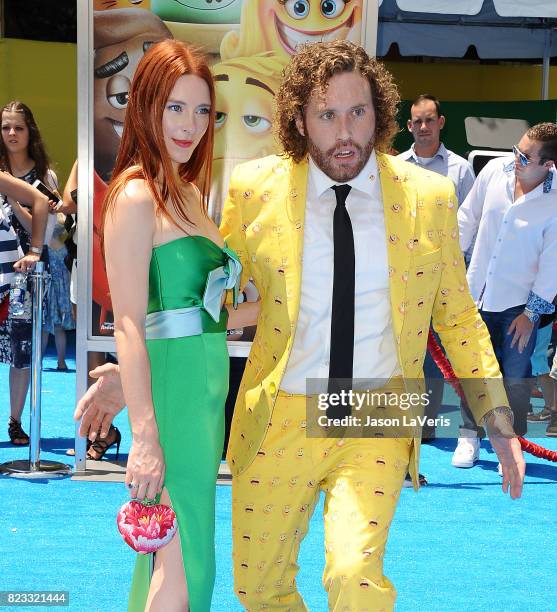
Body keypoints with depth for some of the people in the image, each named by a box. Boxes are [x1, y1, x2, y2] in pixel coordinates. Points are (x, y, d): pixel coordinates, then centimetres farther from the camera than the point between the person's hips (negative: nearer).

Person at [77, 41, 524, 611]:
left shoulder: (429, 197, -1)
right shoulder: (256, 189, -4)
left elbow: (458, 317, 8)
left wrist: (497, 420, 2)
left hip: (378, 423, -1)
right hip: (281, 419, 1)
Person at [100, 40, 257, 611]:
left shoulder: (189, 192, 16)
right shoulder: (136, 195, -11)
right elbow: (128, 326, -18)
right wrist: (144, 437, -23)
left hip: (206, 386, 9)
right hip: (172, 388, -9)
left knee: (169, 558, 14)